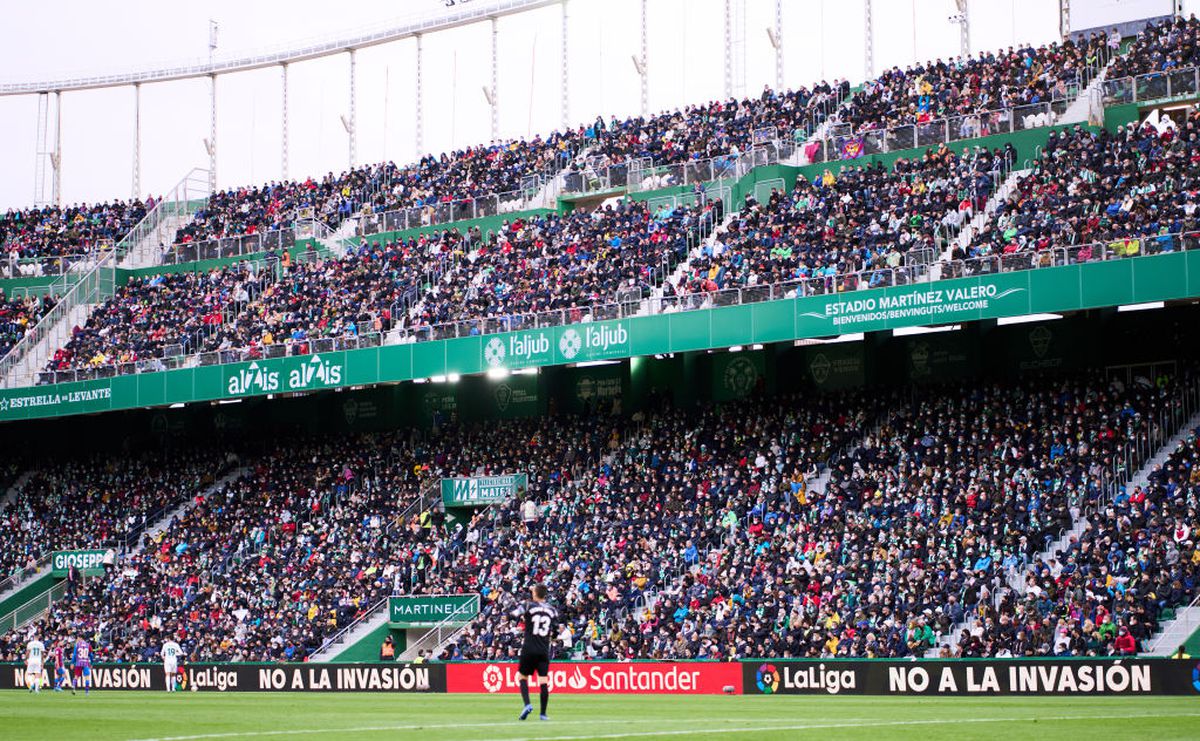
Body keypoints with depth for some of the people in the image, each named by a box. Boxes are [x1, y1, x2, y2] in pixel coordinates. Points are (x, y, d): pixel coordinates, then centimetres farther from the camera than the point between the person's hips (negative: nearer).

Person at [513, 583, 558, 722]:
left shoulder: (529, 606, -3)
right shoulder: (552, 611, 9)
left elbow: (514, 615, -5)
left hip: (529, 649, -2)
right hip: (544, 651, 2)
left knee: (522, 677, 11)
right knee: (543, 681, 2)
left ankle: (527, 704, -8)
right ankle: (543, 713, 2)